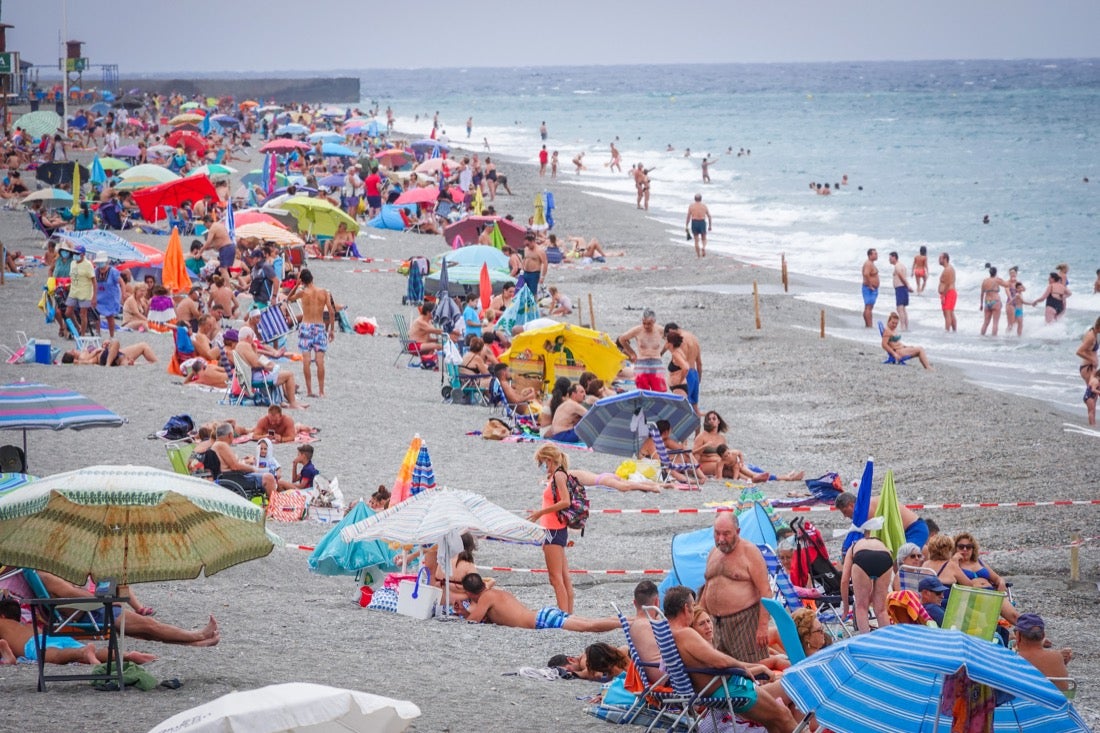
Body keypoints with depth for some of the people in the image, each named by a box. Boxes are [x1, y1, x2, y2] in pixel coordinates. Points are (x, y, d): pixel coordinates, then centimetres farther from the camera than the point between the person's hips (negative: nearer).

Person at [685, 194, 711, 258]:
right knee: (704, 239, 17)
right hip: (702, 223, 0)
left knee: (696, 240, 10)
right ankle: (703, 248, -14)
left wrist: (686, 226, 1)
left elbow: (688, 217, -4)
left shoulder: (691, 206, -1)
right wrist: (710, 226, 10)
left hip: (694, 223, 0)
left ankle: (698, 255, 9)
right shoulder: (704, 206, 1)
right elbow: (709, 216, 1)